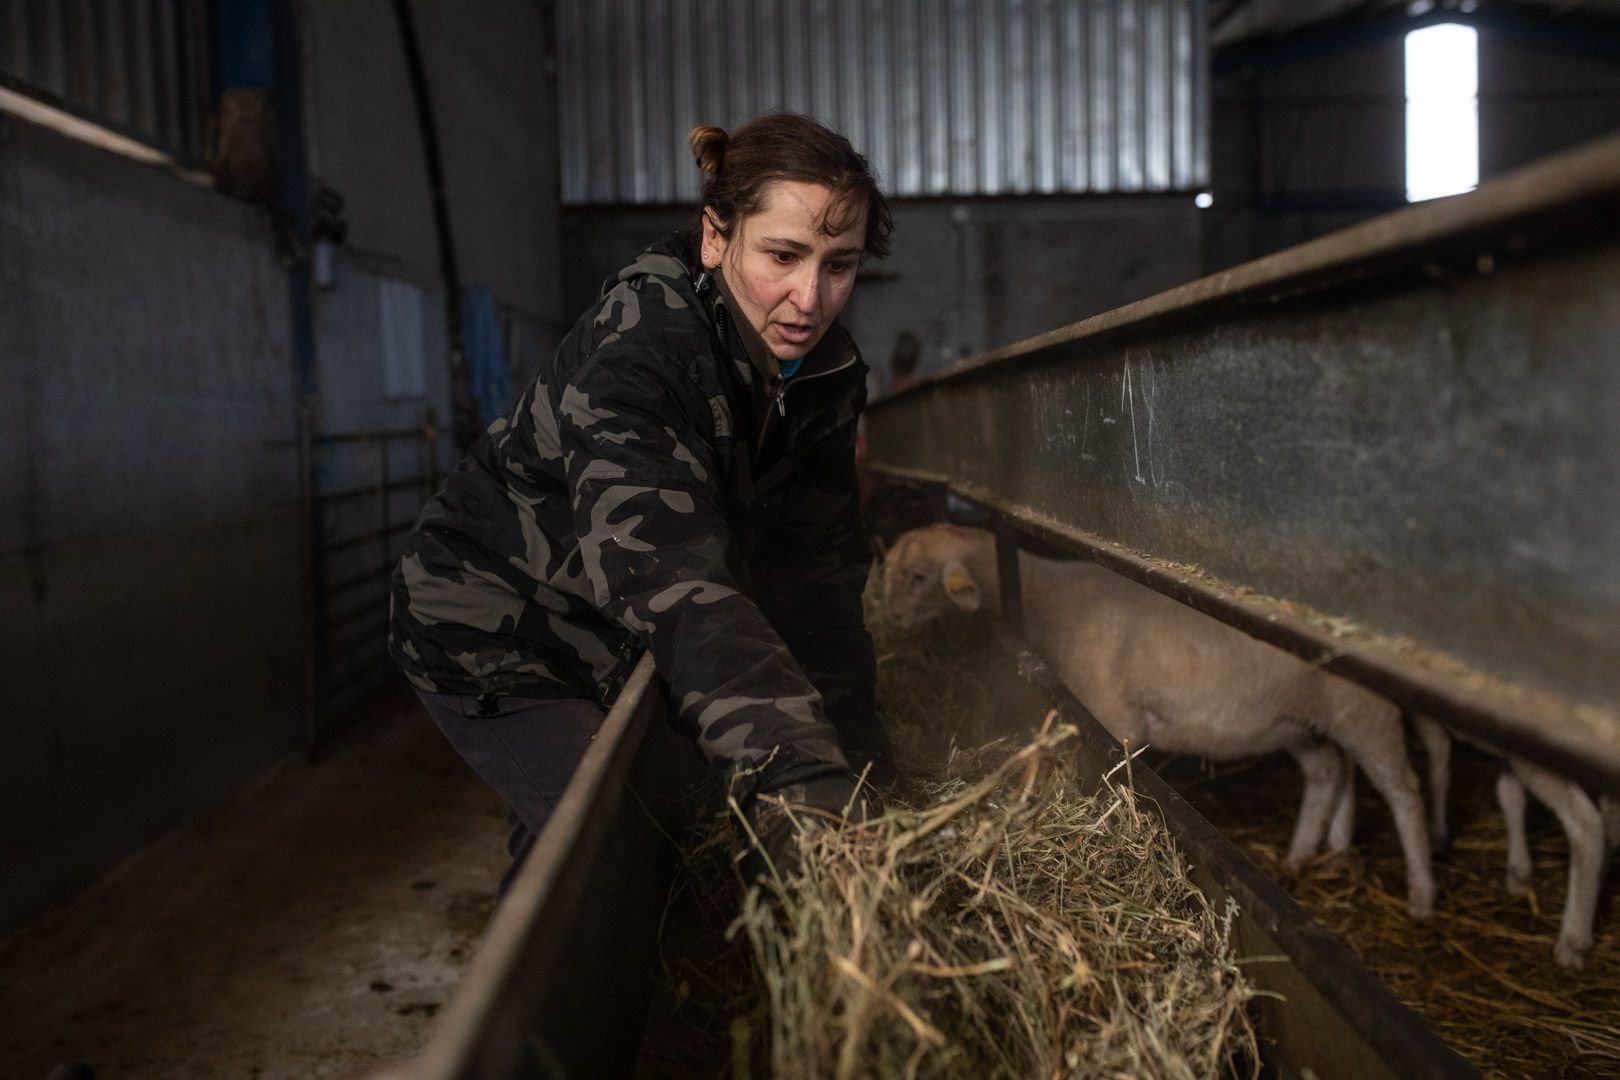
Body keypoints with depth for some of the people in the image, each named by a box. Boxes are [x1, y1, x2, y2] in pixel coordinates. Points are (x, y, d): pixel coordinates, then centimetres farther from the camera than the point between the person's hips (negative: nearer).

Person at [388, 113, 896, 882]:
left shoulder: (825, 371, -10)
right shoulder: (635, 352, -34)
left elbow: (816, 573, -11)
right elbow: (671, 577, -48)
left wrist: (859, 765, -18)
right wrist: (795, 774, -60)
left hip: (606, 645, 7)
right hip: (492, 636, -7)